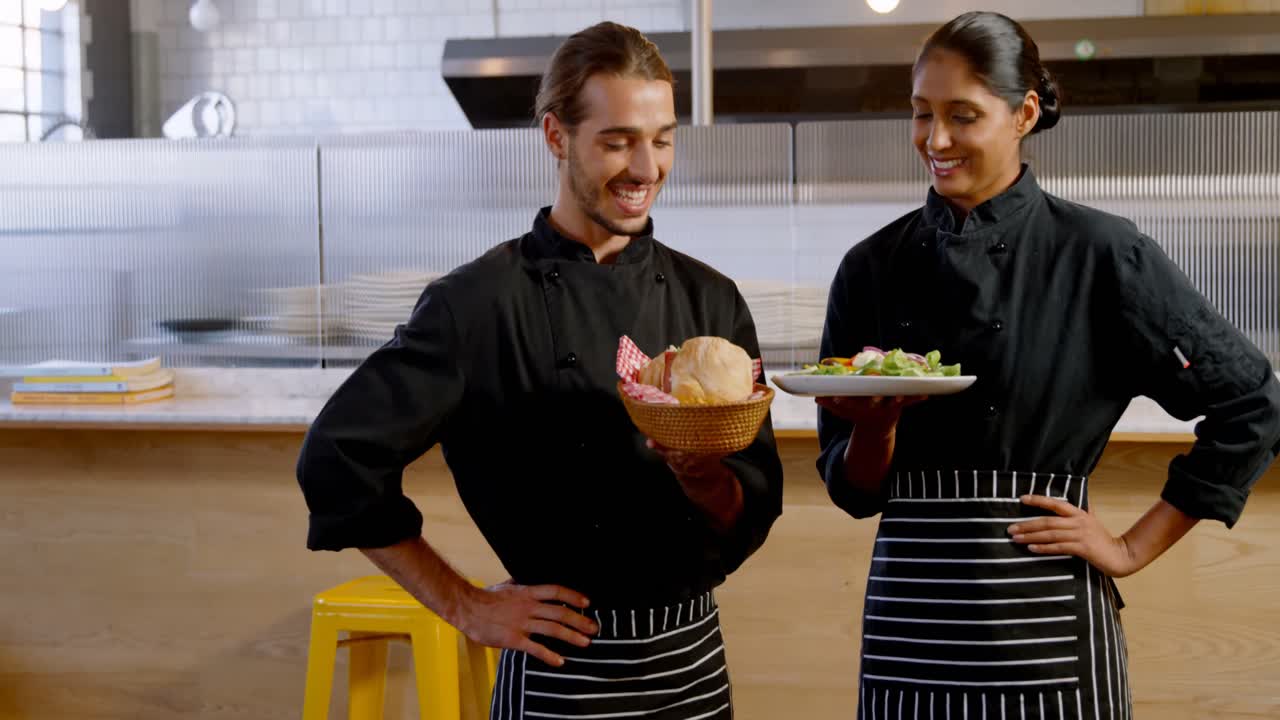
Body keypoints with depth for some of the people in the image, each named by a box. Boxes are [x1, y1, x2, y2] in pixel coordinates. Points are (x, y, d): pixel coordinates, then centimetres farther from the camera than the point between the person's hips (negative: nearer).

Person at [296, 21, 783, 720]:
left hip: (695, 661, 5)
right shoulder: (479, 302, -12)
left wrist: (699, 472, -21)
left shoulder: (711, 300, 1)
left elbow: (752, 515, 0)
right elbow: (339, 459, -12)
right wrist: (465, 606, -9)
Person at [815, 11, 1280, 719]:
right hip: (910, 620, 3)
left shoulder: (1098, 253, -6)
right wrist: (875, 424, -16)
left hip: (1044, 625, -3)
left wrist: (1134, 548, -2)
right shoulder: (872, 268, 3)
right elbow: (855, 490, 5)